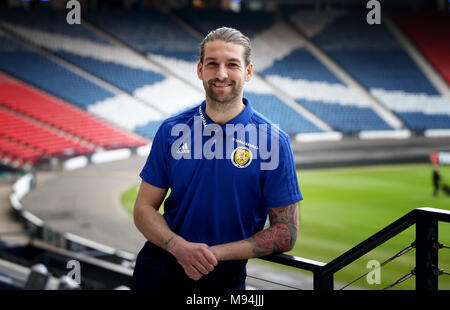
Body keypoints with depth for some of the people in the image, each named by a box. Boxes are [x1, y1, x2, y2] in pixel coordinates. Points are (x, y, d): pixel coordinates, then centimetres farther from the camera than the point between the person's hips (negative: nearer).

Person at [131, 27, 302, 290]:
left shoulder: (272, 140, -8)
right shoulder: (172, 130, 1)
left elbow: (286, 234, -7)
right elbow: (144, 209, 4)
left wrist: (215, 253, -15)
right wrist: (178, 246, -16)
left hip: (225, 276, -3)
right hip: (158, 268, 3)